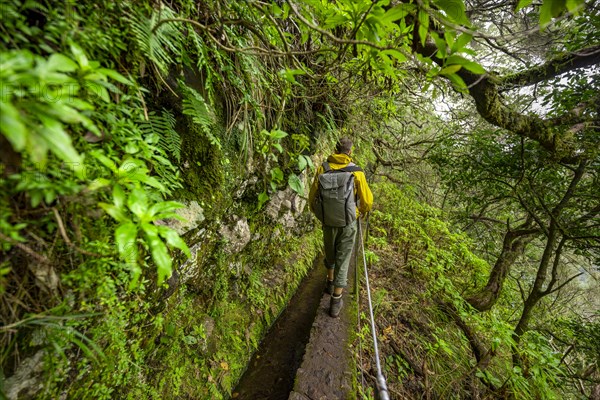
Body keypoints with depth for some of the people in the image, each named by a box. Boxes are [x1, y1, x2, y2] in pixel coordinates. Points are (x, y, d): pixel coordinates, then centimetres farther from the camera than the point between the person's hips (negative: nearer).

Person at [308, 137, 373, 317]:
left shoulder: (322, 169, -8)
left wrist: (317, 213, 16)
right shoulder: (356, 171, -12)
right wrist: (363, 212, 15)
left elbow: (312, 196, -4)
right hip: (347, 223, -2)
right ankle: (335, 302, 19)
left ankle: (331, 282, 47)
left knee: (330, 252, 27)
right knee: (342, 259, 10)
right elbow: (367, 200, -7)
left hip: (327, 220, 2)